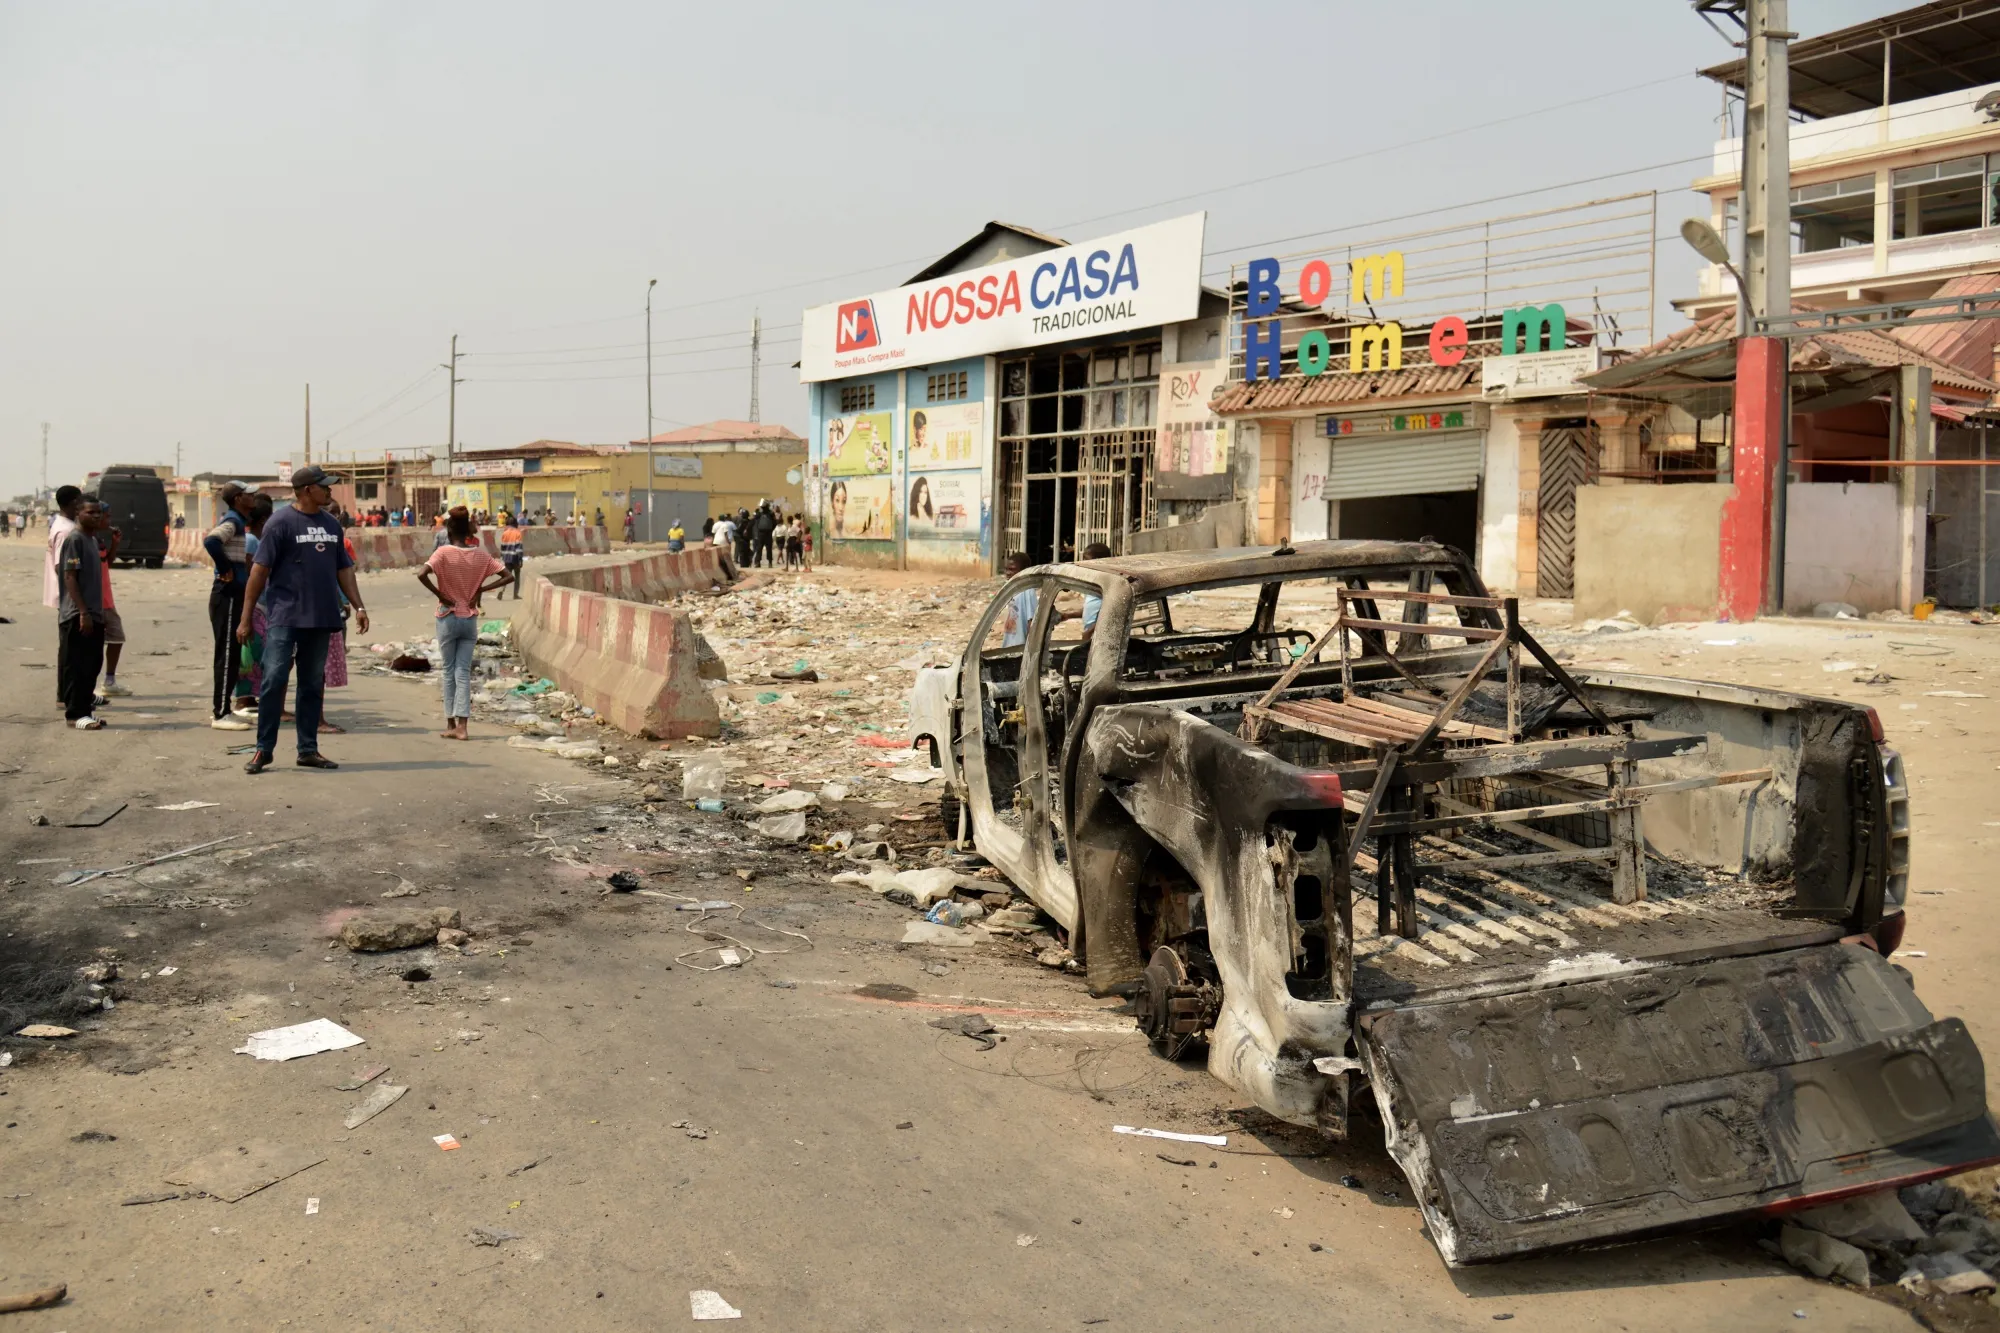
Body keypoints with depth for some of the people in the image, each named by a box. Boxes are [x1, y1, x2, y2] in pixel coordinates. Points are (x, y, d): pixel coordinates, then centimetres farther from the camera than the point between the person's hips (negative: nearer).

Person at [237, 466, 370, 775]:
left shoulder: (331, 524, 13)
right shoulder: (281, 523, -6)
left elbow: (343, 569, 19)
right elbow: (260, 570, -7)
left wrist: (358, 606, 9)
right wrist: (245, 618, -9)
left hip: (322, 619, 6)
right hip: (285, 618, -6)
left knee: (313, 685, 10)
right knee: (274, 680, -6)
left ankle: (308, 749, 17)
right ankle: (264, 749, 4)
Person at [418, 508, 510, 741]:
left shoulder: (443, 552, -10)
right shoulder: (480, 554, -1)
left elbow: (422, 574, -25)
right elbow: (509, 576, -2)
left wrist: (439, 594, -13)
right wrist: (481, 589, -2)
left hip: (448, 618, -2)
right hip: (470, 619, 2)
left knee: (449, 671, 9)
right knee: (464, 672, 3)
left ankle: (450, 724, 14)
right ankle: (461, 726, -5)